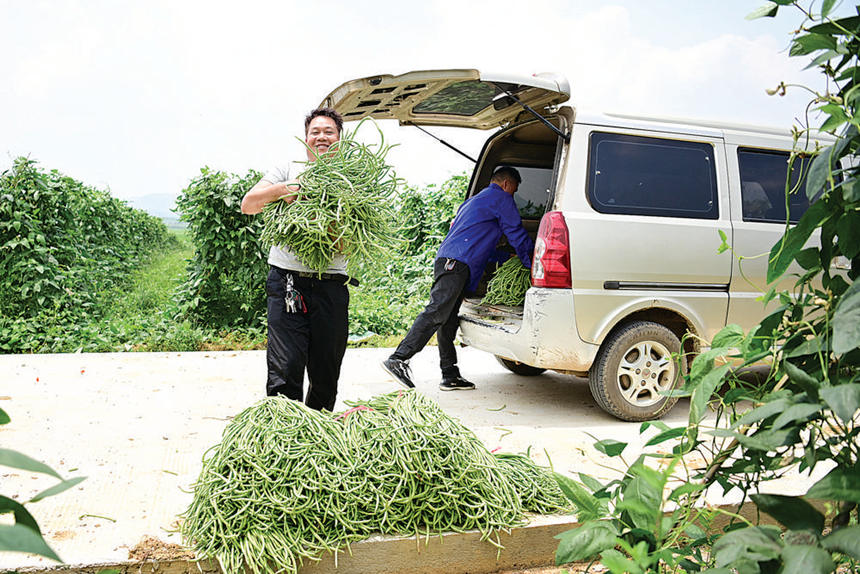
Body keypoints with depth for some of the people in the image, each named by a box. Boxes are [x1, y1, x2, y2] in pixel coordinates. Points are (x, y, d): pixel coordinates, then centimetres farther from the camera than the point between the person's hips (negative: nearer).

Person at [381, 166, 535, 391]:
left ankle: (450, 376, 7)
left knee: (448, 321, 6)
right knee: (437, 312, -18)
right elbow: (517, 235, 9)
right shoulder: (501, 198, 8)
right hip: (456, 263, -10)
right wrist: (532, 264, 19)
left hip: (447, 261, 10)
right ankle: (398, 359, -25)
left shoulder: (473, 201, 36)